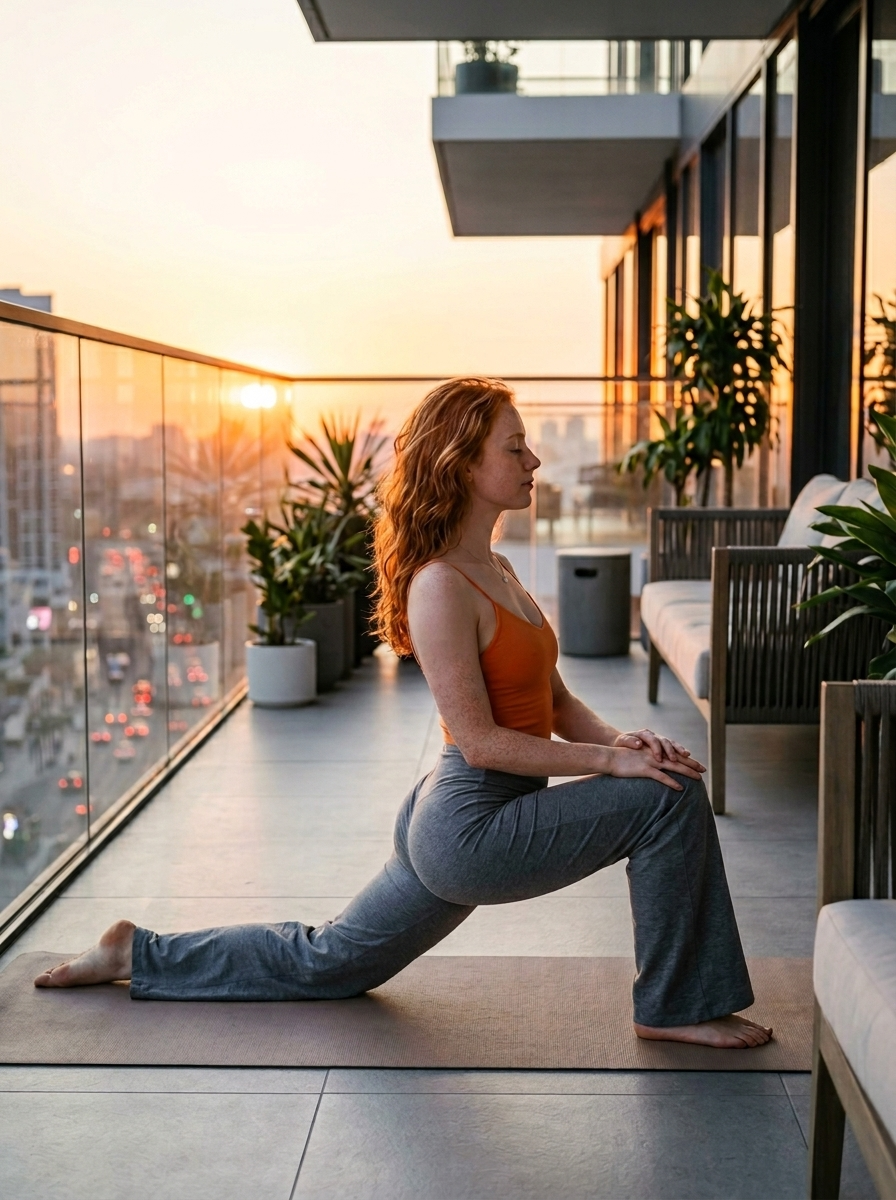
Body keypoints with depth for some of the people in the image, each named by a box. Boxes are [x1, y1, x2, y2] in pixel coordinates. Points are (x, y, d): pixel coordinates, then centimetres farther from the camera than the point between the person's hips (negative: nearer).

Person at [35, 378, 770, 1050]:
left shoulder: (496, 571, 11)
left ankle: (140, 955, 31)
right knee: (671, 799, -14)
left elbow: (554, 699, 12)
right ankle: (675, 1007, 0)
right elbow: (480, 740, -21)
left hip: (450, 824, 10)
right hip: (473, 826, -10)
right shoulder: (441, 586, -19)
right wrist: (611, 760, -22)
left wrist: (618, 738, -7)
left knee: (327, 963, 21)